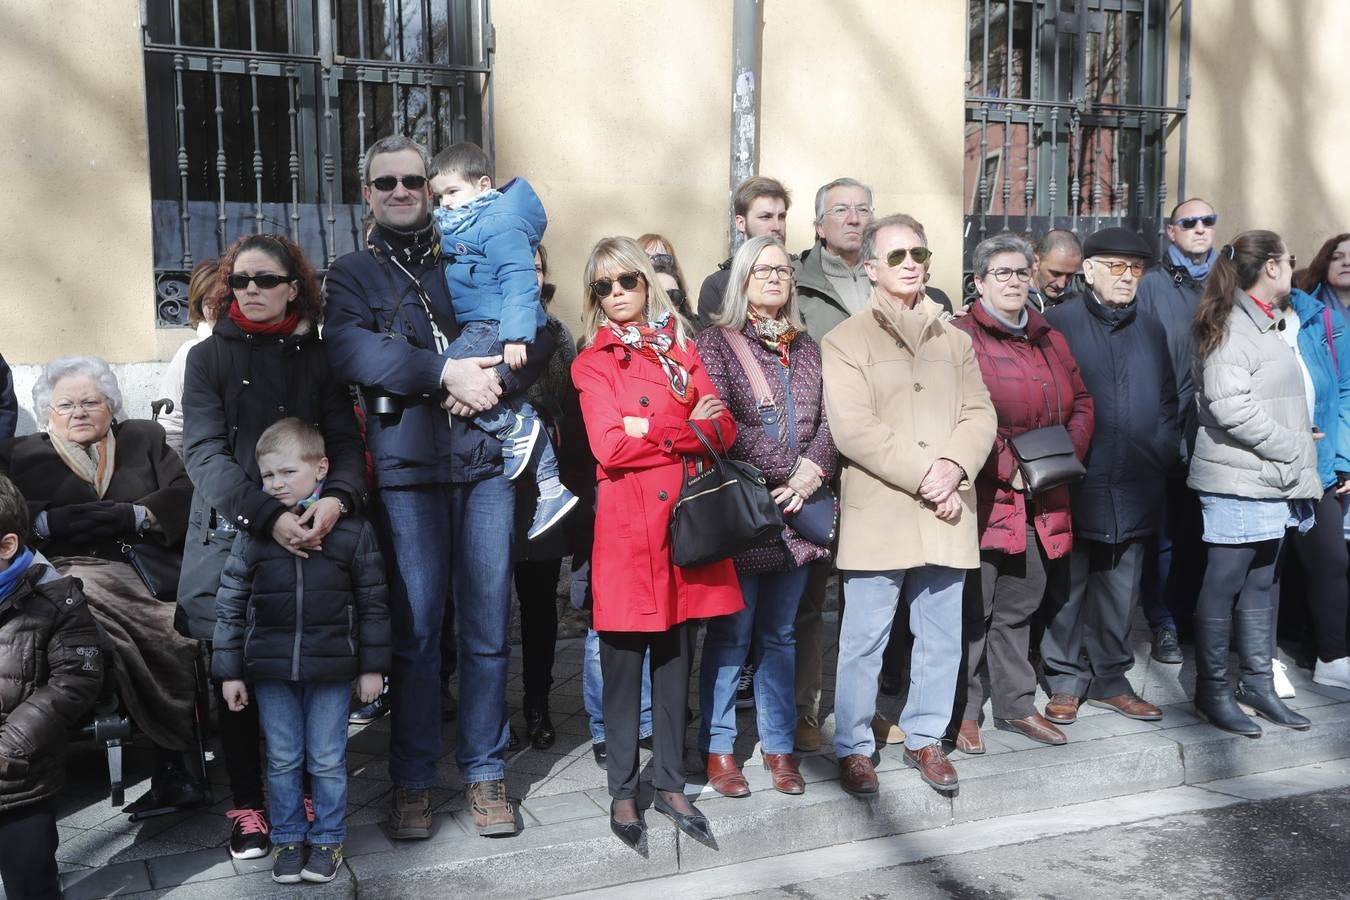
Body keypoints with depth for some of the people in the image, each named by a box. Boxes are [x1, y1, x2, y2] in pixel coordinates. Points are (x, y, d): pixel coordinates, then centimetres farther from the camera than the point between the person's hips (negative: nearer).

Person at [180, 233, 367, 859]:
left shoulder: (317, 358, 9)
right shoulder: (209, 358, 5)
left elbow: (347, 442, 2)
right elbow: (205, 455, -7)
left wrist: (336, 497, -21)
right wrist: (269, 517, -22)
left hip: (308, 535, 1)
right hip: (232, 537, -1)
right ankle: (247, 807, 15)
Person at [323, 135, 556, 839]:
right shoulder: (351, 273, 11)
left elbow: (535, 334, 6)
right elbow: (349, 350, -9)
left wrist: (491, 379, -13)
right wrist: (446, 371, -16)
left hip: (485, 461, 2)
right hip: (405, 467, -1)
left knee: (487, 627, 4)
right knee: (416, 630, 1)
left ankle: (484, 772, 18)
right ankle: (411, 781, 15)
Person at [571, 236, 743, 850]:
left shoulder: (682, 349, 14)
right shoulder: (593, 362, 2)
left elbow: (724, 429, 4)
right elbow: (610, 447, -12)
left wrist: (651, 430, -11)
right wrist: (689, 428, -8)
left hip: (689, 519, 4)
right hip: (628, 528, -3)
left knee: (677, 660, 11)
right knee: (624, 666, 3)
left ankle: (671, 783, 23)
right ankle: (622, 793, 17)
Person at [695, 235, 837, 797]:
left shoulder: (807, 349, 15)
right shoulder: (716, 343, 0)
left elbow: (830, 421, 7)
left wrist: (812, 473, -11)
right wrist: (789, 469, -12)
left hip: (796, 514, 4)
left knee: (779, 634, 12)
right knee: (730, 634, 1)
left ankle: (779, 745, 21)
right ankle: (719, 748, 14)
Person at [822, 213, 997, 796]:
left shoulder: (954, 339, 16)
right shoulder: (845, 341, -1)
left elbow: (981, 414, 8)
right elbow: (853, 429, -11)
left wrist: (955, 465, -11)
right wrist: (922, 475, -16)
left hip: (946, 514, 5)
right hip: (878, 513, -4)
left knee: (942, 637, 11)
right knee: (864, 640, 1)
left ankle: (925, 739, 27)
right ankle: (853, 748, 16)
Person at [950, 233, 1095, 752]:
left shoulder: (1049, 340, 17)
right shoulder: (960, 337, -5)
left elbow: (1081, 404, 19)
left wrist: (1067, 453, 1)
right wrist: (1006, 467, -16)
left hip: (1040, 503, 6)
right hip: (982, 496, -6)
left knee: (1020, 607, 16)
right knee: (973, 609, -2)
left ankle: (1016, 705, 27)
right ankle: (964, 713, 10)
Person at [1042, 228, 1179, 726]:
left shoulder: (1151, 330, 14)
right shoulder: (1057, 324, -3)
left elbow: (1167, 402, 19)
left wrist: (1165, 453, 7)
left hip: (1135, 492, 5)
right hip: (1075, 489, -4)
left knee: (1120, 591, 12)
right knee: (1068, 588, 5)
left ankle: (1109, 678, 25)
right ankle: (1066, 681, 17)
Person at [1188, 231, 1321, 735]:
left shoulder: (1274, 324, 17)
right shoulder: (1233, 327, -12)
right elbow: (1232, 409, -21)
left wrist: (1299, 467, 13)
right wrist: (1294, 452, -14)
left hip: (1272, 483, 9)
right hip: (1238, 481, -9)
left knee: (1259, 585, 15)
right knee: (1224, 586, 0)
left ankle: (1258, 684, 24)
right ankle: (1212, 690, 10)